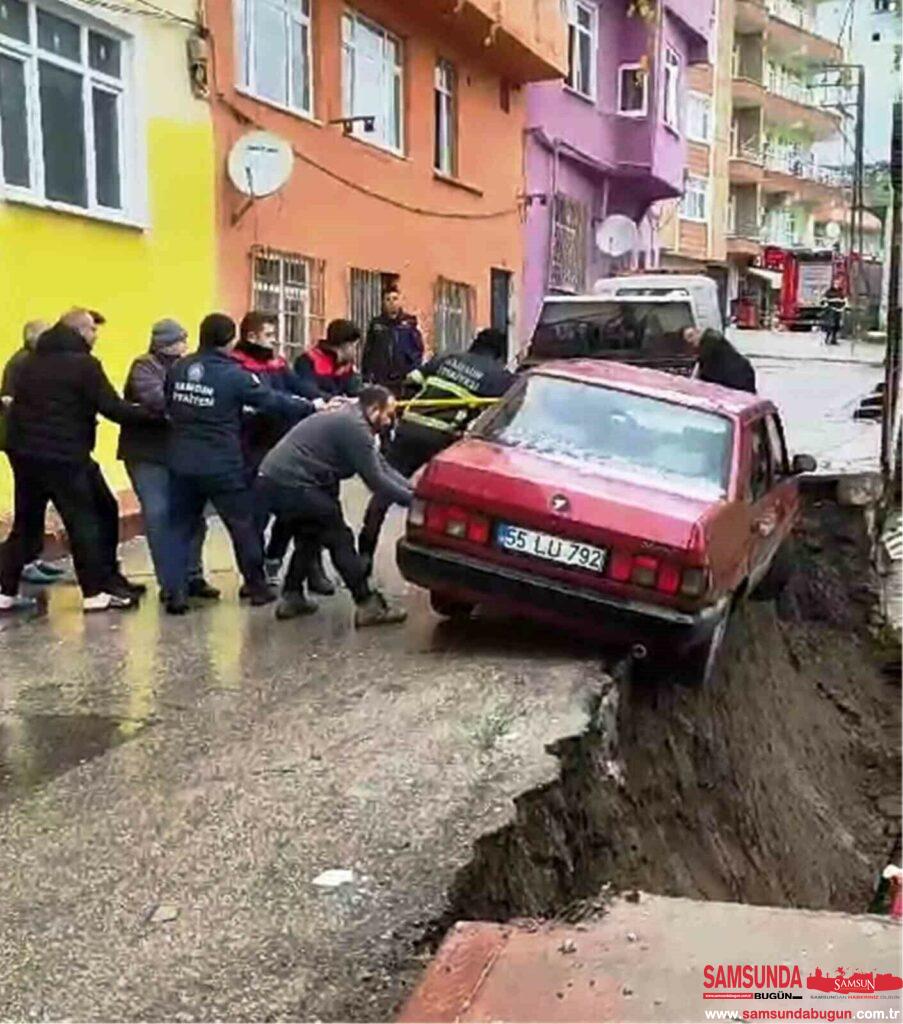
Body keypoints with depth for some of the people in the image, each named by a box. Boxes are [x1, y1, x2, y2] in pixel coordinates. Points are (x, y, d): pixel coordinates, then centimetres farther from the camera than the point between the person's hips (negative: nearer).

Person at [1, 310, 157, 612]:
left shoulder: (30, 362, 14)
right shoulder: (84, 364, -9)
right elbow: (113, 408, -14)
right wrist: (152, 414, -5)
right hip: (64, 456, -7)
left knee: (25, 524, 14)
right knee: (83, 522, 3)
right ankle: (95, 592, 6)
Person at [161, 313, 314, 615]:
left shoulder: (177, 369, 5)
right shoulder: (234, 375, -11)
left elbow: (167, 406, 13)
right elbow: (272, 401, -6)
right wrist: (312, 407, 5)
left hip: (181, 462, 5)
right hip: (221, 465, -5)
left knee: (179, 526, 11)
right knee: (244, 524, 11)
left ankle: (174, 591, 3)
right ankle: (256, 586, 22)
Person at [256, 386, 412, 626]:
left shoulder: (347, 419, 19)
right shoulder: (354, 427, -12)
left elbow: (381, 467, 18)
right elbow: (375, 480, -13)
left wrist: (413, 489, 10)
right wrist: (411, 499, -4)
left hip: (270, 481, 10)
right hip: (291, 486, -10)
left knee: (309, 538, 25)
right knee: (340, 538, -2)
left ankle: (291, 598, 28)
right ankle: (368, 606, 1)